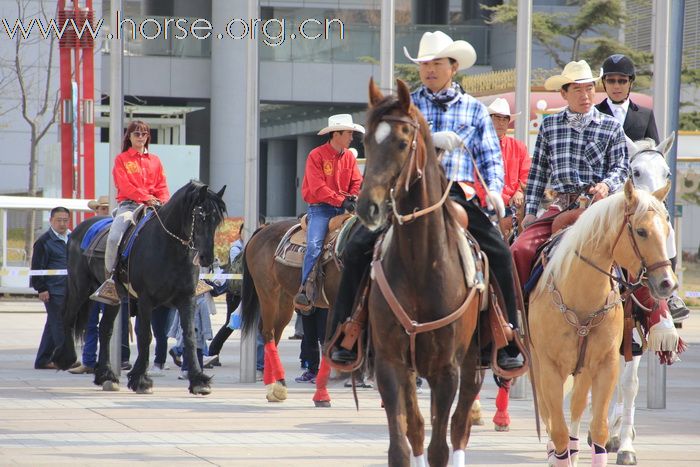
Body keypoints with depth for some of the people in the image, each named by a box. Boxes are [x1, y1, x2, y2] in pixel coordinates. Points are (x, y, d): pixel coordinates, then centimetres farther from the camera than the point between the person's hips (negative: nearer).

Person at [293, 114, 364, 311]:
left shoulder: (349, 156, 13)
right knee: (314, 245, -25)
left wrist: (354, 198, -9)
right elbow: (318, 188, -15)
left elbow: (357, 183, 13)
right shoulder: (316, 156, -7)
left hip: (343, 209, 6)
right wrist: (341, 201, -21)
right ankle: (305, 291, -25)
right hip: (320, 208, -6)